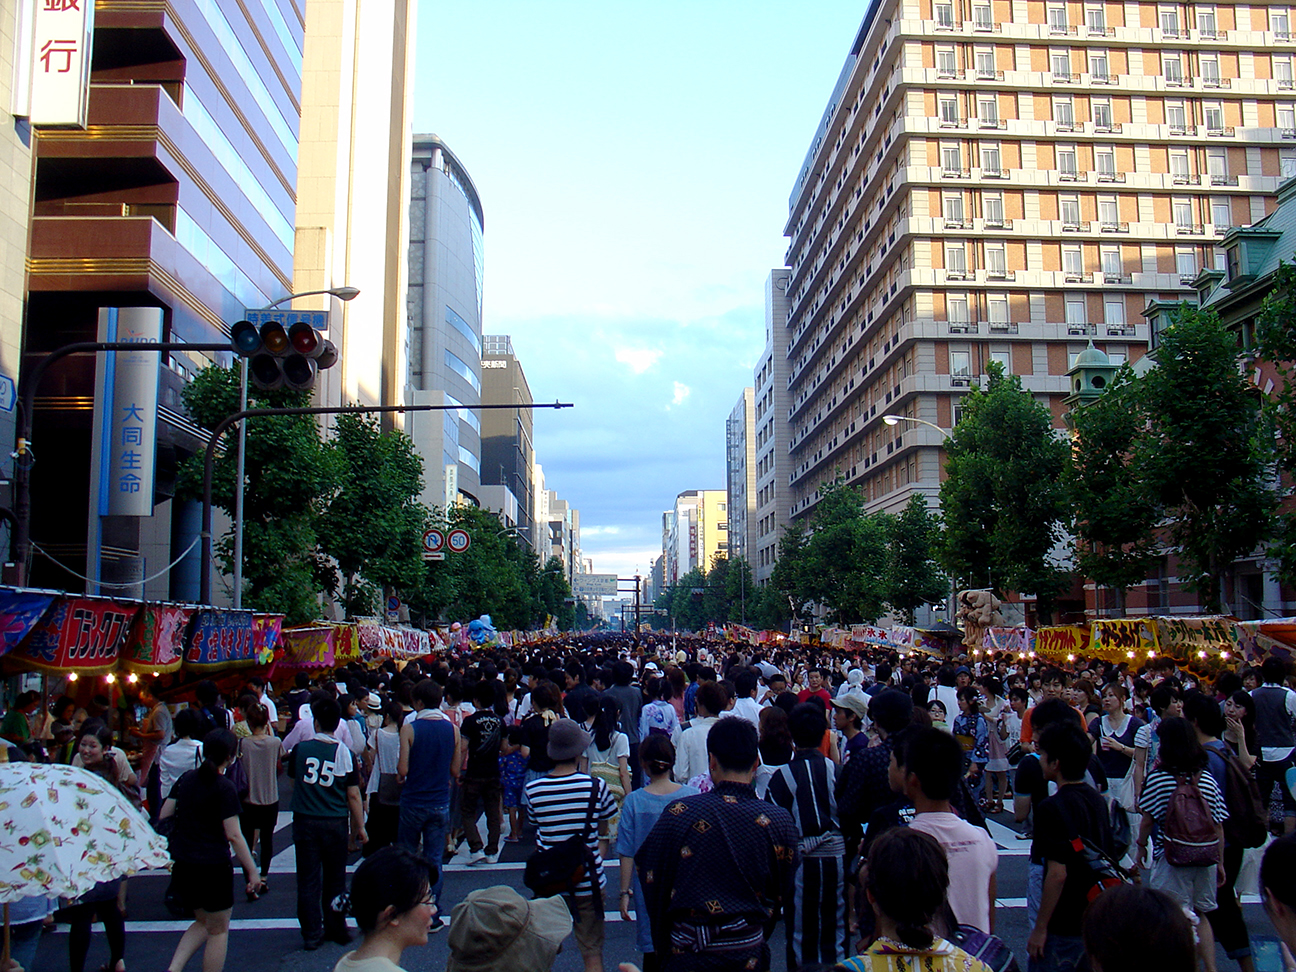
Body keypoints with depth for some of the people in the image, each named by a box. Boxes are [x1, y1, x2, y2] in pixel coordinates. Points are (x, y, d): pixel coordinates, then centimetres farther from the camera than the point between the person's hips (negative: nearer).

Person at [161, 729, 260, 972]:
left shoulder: (186, 778, 5)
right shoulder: (224, 788, -15)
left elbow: (164, 816, 9)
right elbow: (233, 835, -17)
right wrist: (252, 870, -12)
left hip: (183, 864, 7)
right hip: (213, 867, -7)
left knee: (203, 922, 24)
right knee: (218, 930, 11)